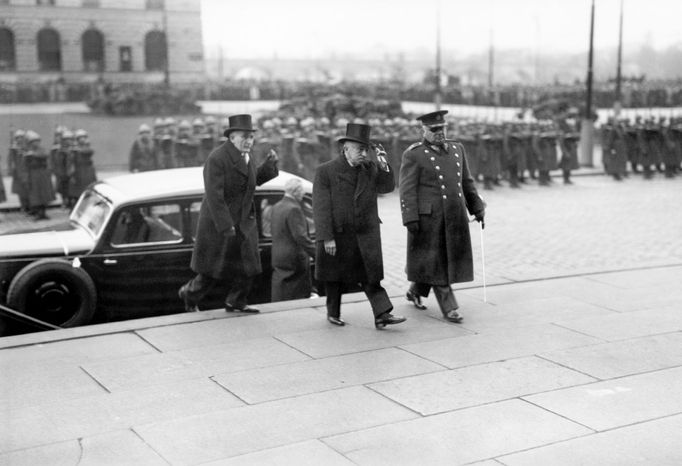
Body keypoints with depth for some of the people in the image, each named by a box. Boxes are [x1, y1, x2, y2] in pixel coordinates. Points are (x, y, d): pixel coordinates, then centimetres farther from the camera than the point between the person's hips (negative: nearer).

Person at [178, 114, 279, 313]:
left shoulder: (243, 156, 7)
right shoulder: (217, 159, -20)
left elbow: (255, 180, 21)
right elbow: (214, 196, -24)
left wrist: (269, 163, 5)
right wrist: (226, 225, -27)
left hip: (244, 222, 8)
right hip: (218, 222, -8)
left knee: (248, 265, 6)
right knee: (214, 269, 4)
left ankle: (236, 302, 22)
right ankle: (189, 293, 28)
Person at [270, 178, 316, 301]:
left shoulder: (276, 207, 10)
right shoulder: (294, 209, -18)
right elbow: (300, 236, -24)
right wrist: (317, 254, -24)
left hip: (277, 260, 9)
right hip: (294, 261, -9)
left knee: (279, 296, 12)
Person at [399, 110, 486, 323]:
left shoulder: (457, 149, 11)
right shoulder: (413, 155, -7)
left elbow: (467, 182, 17)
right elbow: (407, 190, -10)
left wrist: (477, 208, 15)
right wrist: (411, 220, -16)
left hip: (455, 216, 6)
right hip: (429, 217, -6)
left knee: (451, 258, 13)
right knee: (436, 261, 0)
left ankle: (415, 292, 33)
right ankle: (449, 308, 7)